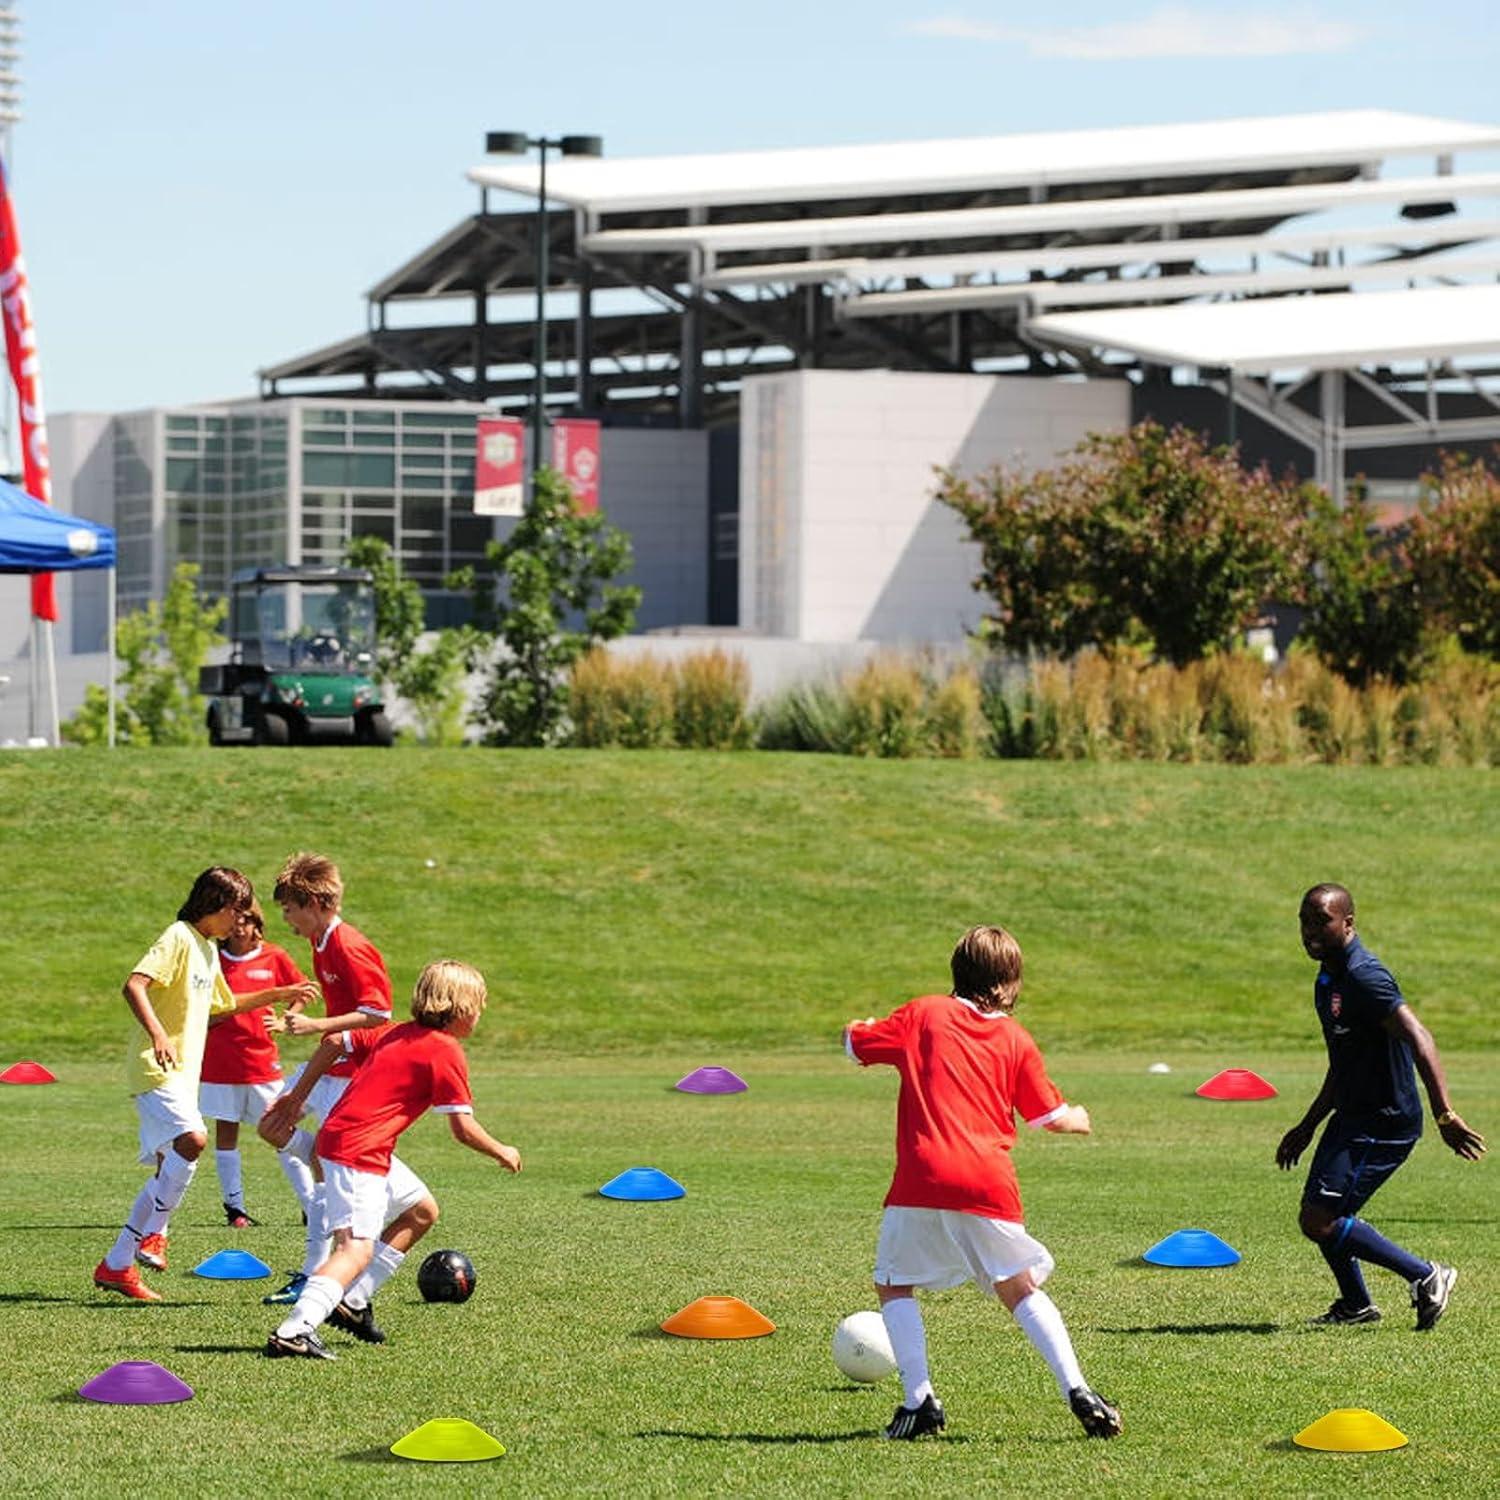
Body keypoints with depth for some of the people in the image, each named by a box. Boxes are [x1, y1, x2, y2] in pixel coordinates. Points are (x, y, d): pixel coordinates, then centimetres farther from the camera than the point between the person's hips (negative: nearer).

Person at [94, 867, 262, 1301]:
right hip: (157, 1069, -10)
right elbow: (133, 985, -25)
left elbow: (225, 1003, 36)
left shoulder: (208, 948, 18)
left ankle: (116, 1265, 14)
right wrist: (157, 1034, -38)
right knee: (193, 1139, -29)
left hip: (183, 1072, 10)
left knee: (169, 1173, 8)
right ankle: (152, 1234, -15)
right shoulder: (179, 939, -11)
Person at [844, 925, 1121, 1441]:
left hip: (922, 1179, -2)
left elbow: (854, 1042, 12)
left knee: (894, 1285, 15)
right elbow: (1051, 1116, 16)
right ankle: (1076, 1389, 2)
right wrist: (1079, 1120, 39)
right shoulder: (1016, 1040, 11)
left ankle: (919, 1401, 2)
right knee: (1020, 1289, 15)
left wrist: (861, 1028, 36)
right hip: (989, 1183, 2)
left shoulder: (923, 1014, 7)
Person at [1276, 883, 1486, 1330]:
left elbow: (1419, 1040, -28)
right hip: (1354, 1116, 10)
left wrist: (1445, 1116, -36)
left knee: (1320, 1221, -13)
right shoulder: (1328, 979, 13)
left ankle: (1426, 1277, -4)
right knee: (1318, 1216, 17)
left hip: (1384, 1122, -10)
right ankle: (1355, 1305, 36)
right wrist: (1306, 1127, 29)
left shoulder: (1364, 977, -19)